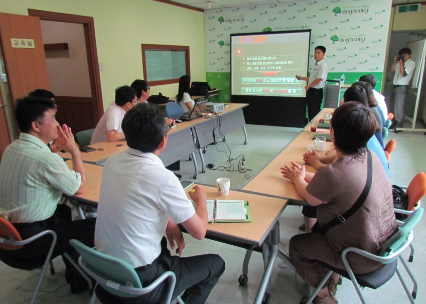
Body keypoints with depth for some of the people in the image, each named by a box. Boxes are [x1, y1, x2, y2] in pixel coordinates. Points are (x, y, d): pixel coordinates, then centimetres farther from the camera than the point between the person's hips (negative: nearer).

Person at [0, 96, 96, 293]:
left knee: (63, 211, 27)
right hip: (29, 240, -9)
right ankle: (79, 279, 23)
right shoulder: (45, 158, -27)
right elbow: (80, 187, -13)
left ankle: (73, 270, 37)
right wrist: (74, 150, -6)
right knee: (97, 226, -2)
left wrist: (55, 149, 5)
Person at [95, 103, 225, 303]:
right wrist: (201, 200, 3)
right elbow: (199, 232, -15)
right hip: (139, 280, -7)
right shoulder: (163, 178, -26)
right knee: (215, 264, 12)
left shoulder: (112, 161, -5)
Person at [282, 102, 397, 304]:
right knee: (319, 227, 27)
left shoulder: (332, 174, -33)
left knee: (296, 245, 12)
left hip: (364, 259, -7)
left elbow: (309, 198, -12)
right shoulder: (370, 157, -9)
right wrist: (304, 175, 8)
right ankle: (332, 274, 36)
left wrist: (298, 179, 7)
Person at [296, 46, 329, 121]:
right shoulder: (315, 65, 15)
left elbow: (319, 79, -23)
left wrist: (308, 86, -14)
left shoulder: (323, 65, -15)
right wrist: (301, 78, 17)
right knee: (310, 110, 15)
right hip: (311, 90, 9)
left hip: (317, 91, -9)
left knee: (315, 111, -1)